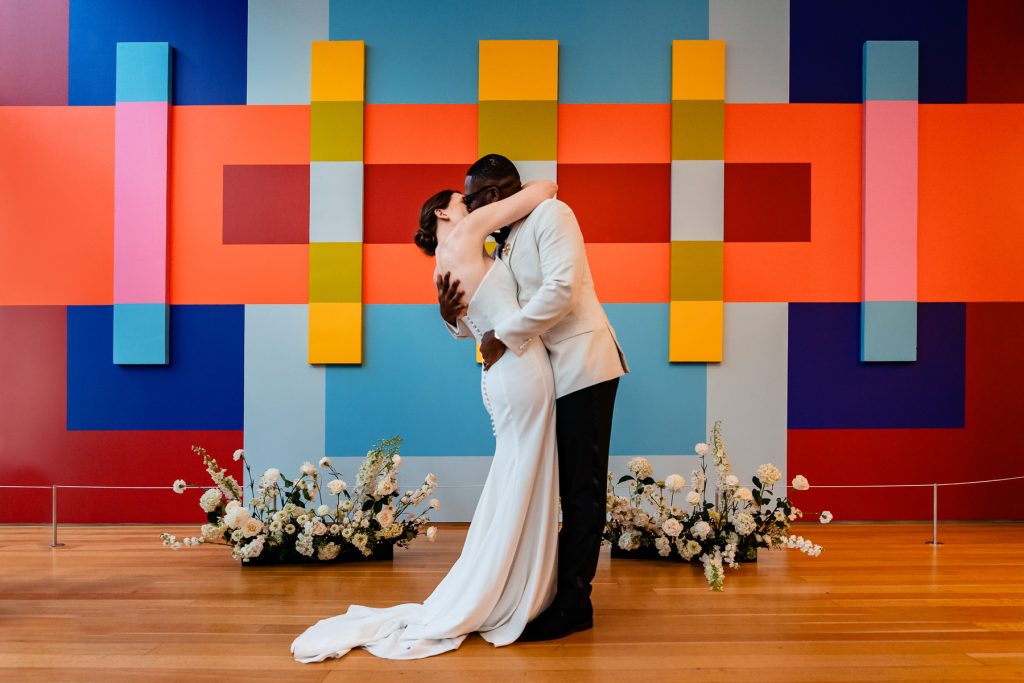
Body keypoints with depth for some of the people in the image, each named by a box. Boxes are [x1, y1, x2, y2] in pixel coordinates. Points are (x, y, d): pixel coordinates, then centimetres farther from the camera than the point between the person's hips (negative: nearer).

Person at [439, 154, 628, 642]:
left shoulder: (551, 214, -7)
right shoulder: (504, 246, 16)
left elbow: (561, 289, -21)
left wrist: (503, 337, -17)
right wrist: (454, 317, -4)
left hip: (582, 367, -8)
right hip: (549, 376, 8)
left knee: (582, 488, -2)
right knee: (560, 486, 13)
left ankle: (573, 603, 6)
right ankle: (556, 588, 24)